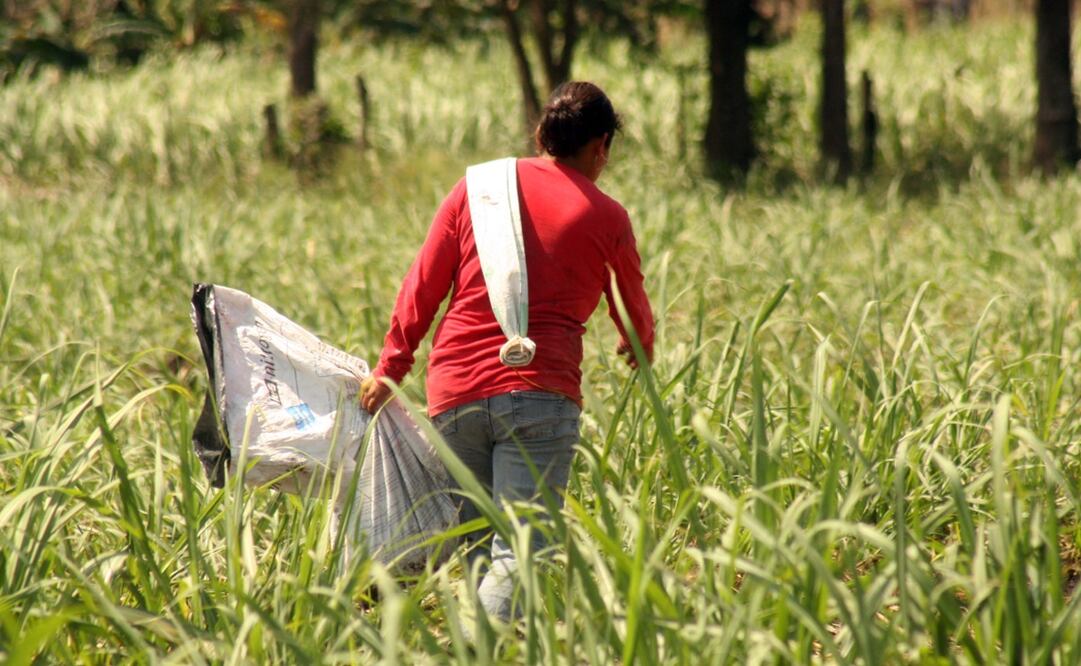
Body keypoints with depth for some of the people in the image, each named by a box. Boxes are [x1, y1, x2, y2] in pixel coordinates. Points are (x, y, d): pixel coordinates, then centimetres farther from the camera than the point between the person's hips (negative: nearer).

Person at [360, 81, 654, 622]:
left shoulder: (477, 187, 12)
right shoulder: (605, 217, 7)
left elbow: (421, 289, 10)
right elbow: (635, 317, 23)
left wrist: (390, 369, 17)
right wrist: (639, 348, 44)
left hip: (454, 394, 4)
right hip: (539, 393, -3)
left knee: (475, 550, 15)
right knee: (519, 557, -12)